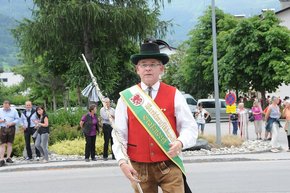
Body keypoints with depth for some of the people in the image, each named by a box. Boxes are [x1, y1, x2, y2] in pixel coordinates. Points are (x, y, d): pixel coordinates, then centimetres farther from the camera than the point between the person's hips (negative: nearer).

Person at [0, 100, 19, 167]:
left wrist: (12, 123, -14)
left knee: (9, 144, 3)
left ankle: (8, 158, 11)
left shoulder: (14, 111, 3)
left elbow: (17, 119, 2)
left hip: (11, 128, 0)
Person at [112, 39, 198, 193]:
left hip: (169, 165, -1)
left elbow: (190, 127, 2)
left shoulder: (174, 95, 3)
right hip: (138, 168, 1)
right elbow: (119, 134, 3)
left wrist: (180, 142, -18)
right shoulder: (126, 97, 4)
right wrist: (122, 161, -9)